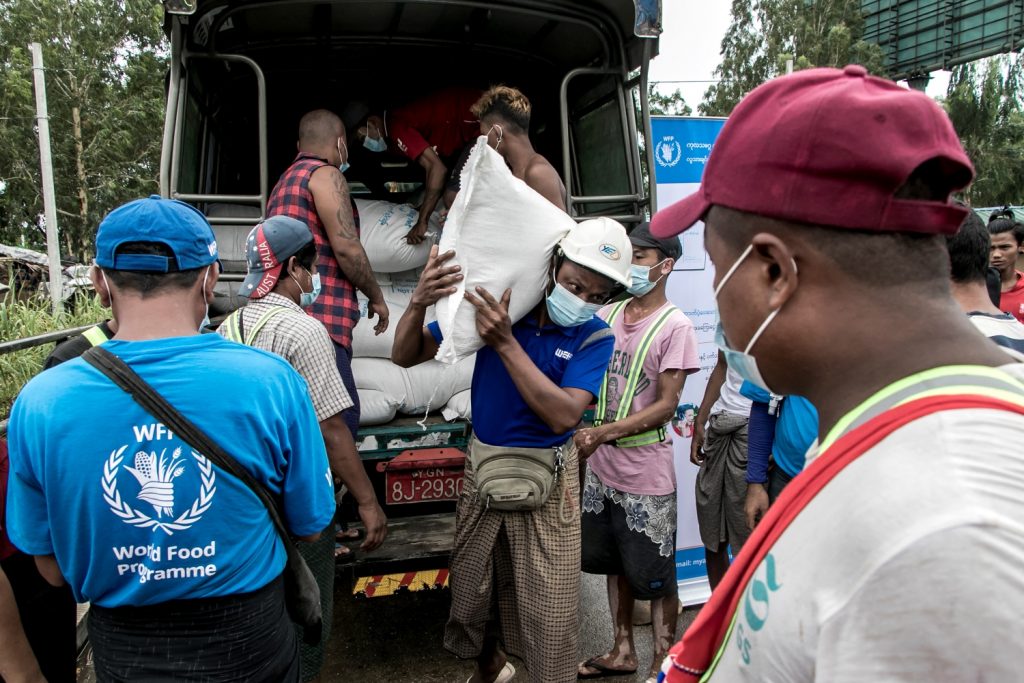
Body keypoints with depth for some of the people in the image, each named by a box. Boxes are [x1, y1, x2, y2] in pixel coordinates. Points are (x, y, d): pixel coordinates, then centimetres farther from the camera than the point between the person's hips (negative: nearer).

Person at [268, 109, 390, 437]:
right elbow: (346, 248, -11)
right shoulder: (326, 175, -2)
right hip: (320, 321, -9)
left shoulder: (284, 182, 27)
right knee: (340, 422, -11)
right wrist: (376, 297, 3)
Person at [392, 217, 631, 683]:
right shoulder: (493, 303, -8)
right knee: (472, 587, 19)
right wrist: (419, 303, -27)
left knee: (550, 607, 0)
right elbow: (405, 356, -6)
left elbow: (563, 415, -25)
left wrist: (505, 342, -30)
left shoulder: (595, 338, -11)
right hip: (482, 467, 3)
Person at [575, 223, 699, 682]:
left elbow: (666, 406, -15)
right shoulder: (609, 315, 4)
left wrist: (603, 432, -22)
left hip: (646, 473, -6)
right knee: (615, 564, 19)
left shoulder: (674, 326, -12)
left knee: (655, 575, 8)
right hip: (602, 466, 6)